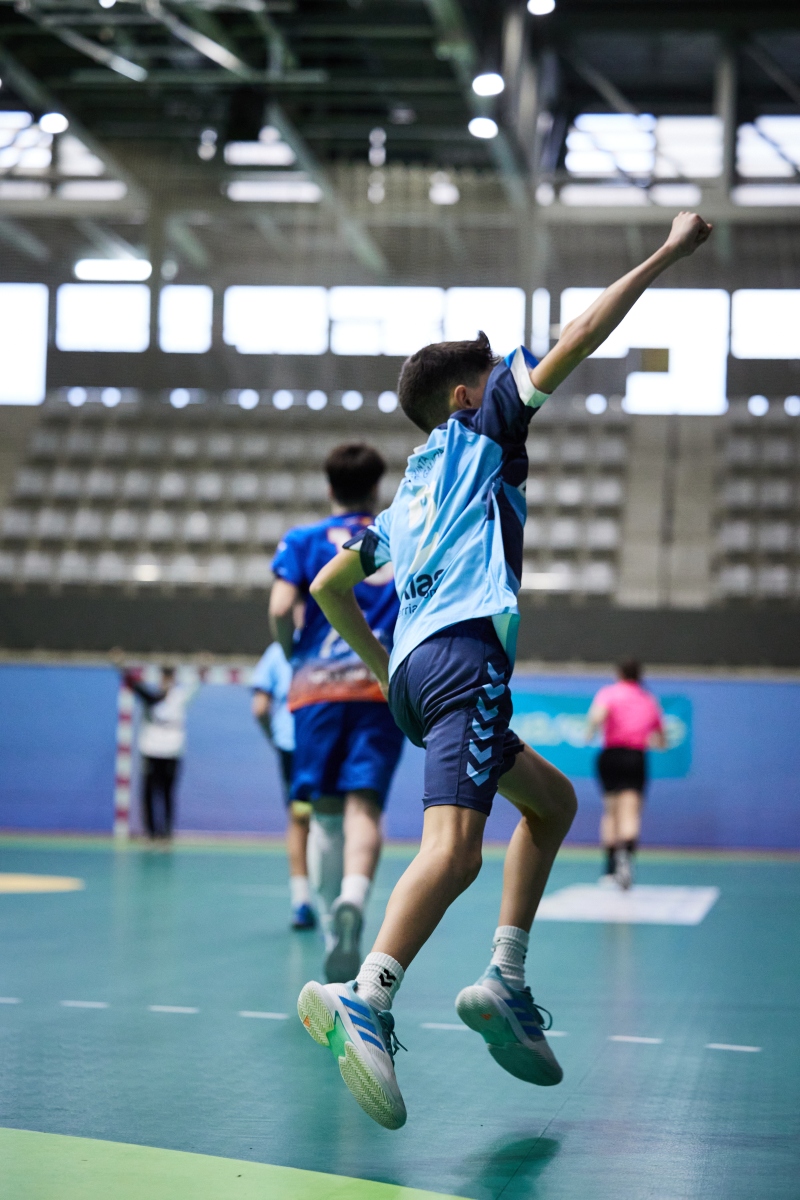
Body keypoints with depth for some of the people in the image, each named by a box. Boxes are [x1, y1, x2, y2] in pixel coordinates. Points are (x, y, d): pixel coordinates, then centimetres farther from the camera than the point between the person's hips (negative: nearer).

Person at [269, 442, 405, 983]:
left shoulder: (304, 540, 10)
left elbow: (281, 608, -4)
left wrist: (293, 652, 13)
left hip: (318, 682, 0)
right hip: (383, 686, 0)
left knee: (326, 809, 7)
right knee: (365, 804, -11)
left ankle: (333, 929, 4)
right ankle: (353, 897, -39)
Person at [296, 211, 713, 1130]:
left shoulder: (409, 495, 31)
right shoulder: (479, 428, 13)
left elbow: (327, 587, 34)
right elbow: (576, 341, 6)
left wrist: (382, 668, 37)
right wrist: (667, 253, 11)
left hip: (413, 667, 9)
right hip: (464, 650, -9)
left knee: (552, 798, 22)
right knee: (454, 848, -24)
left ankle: (505, 983, 9)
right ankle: (364, 1002, -44)